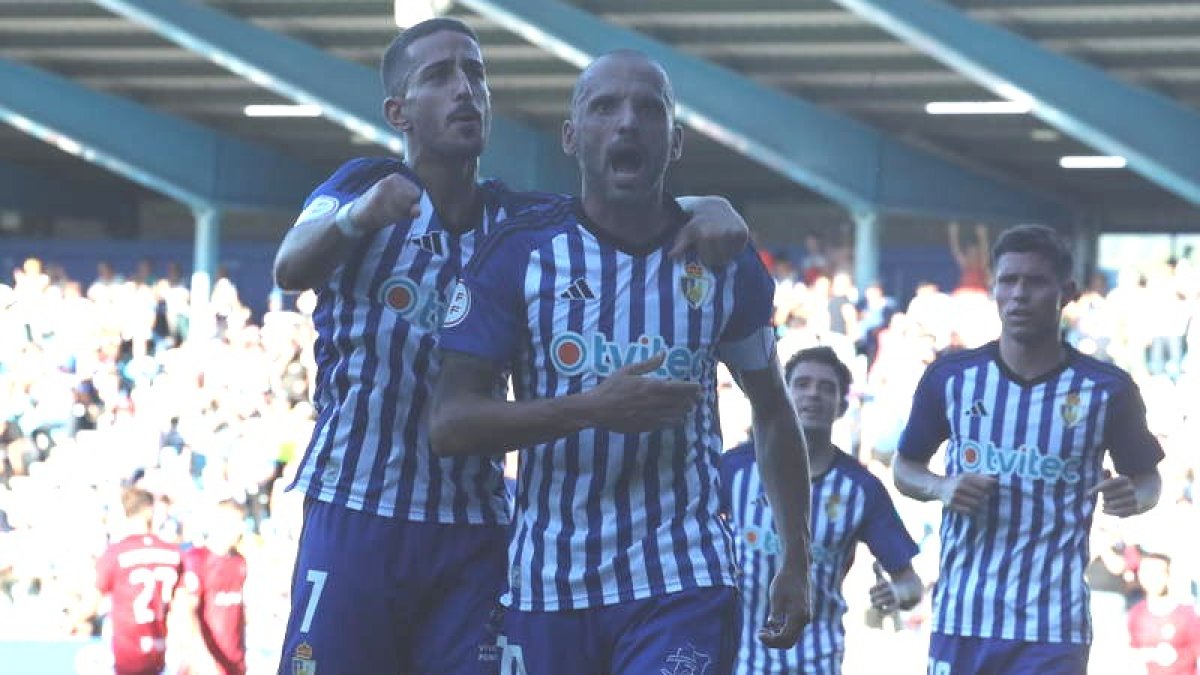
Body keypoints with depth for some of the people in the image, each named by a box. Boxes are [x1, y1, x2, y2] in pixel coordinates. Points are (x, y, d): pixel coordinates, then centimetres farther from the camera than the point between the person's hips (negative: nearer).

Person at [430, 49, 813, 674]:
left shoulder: (724, 262, 5)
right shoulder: (519, 253, -1)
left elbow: (772, 412, 19)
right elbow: (450, 424, -9)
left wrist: (796, 563, 15)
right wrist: (592, 408, -21)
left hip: (683, 584, 0)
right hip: (547, 586, 0)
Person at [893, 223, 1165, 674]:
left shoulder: (1106, 390, -2)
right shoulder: (951, 378, 2)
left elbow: (1148, 477, 11)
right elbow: (906, 466, 14)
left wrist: (1133, 496, -14)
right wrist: (940, 488, -9)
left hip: (1054, 629, -2)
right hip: (960, 618, 2)